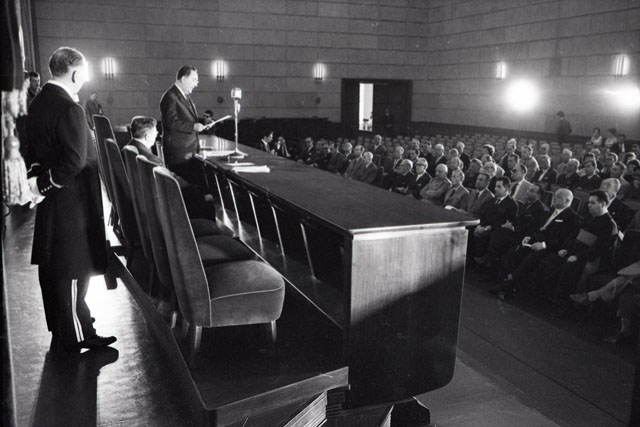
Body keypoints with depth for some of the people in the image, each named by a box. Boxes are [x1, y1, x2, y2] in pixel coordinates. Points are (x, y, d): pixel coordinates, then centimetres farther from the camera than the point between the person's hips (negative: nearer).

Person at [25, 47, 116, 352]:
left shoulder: (37, 104, 9)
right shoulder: (69, 109, -20)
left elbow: (32, 148, 15)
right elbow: (75, 161, -26)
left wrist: (38, 176, 6)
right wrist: (44, 183, -15)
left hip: (50, 198, 10)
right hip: (71, 200, -10)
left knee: (51, 264, 18)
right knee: (74, 268, -1)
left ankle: (59, 324, 35)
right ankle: (74, 335, 9)